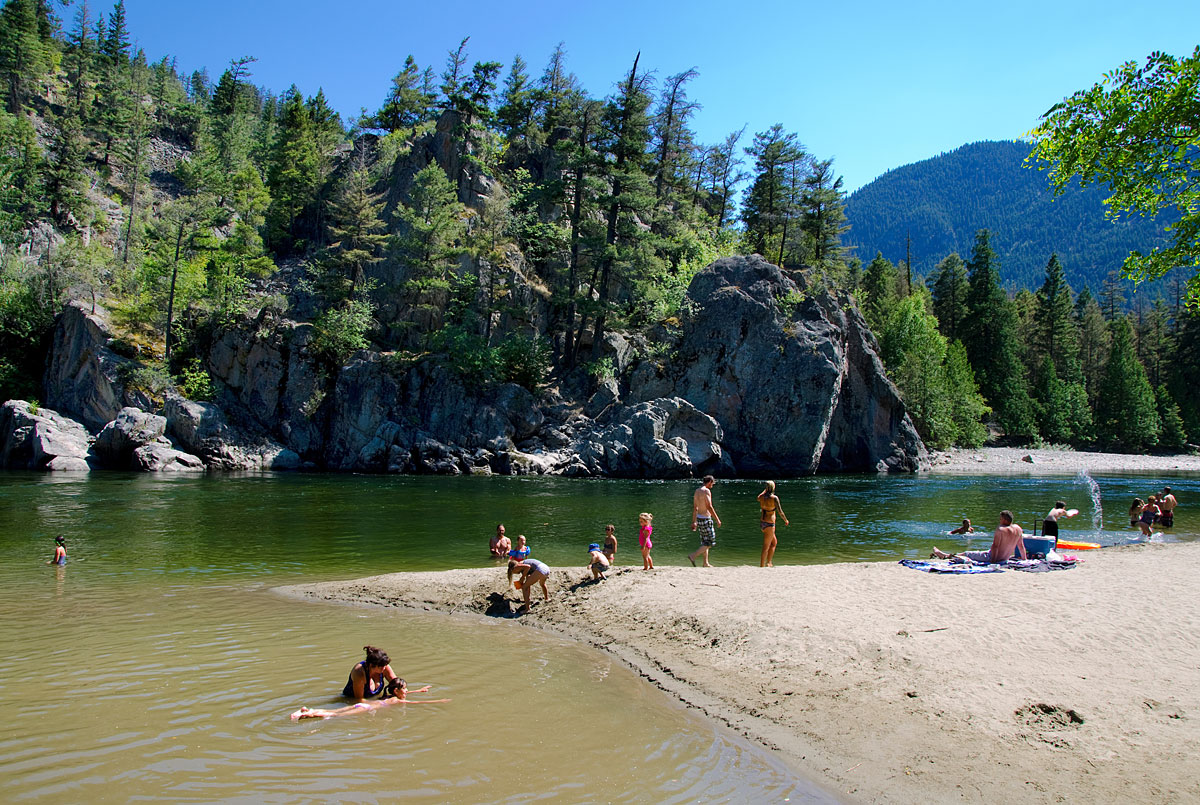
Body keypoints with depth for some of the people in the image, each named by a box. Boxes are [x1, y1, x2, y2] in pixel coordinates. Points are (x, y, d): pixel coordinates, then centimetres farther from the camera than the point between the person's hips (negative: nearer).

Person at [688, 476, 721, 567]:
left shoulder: (697, 491, 12)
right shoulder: (706, 491, -15)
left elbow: (695, 508, 16)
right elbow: (709, 507, -20)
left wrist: (694, 522, 20)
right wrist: (717, 519, -15)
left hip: (699, 518, 9)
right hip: (705, 519, -9)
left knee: (705, 542, 16)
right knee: (710, 541, -3)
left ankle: (706, 563, 18)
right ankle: (693, 556, -11)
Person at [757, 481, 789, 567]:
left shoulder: (761, 497, 0)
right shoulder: (774, 498, -16)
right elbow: (780, 511, -19)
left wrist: (766, 490, 26)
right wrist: (786, 520, -3)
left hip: (762, 522, 7)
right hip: (769, 524, -7)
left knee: (774, 542, 23)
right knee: (766, 547, -1)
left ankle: (769, 563, 22)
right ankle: (762, 566, 2)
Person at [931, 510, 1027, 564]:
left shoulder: (1000, 529, -21)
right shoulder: (1018, 528, 2)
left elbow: (995, 546, -24)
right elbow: (1021, 546, 10)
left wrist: (993, 560, -23)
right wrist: (1025, 559, 19)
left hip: (992, 556, -8)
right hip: (1005, 559, 8)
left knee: (967, 554, 8)